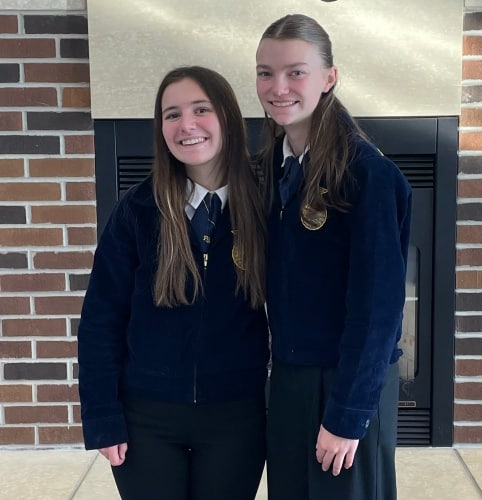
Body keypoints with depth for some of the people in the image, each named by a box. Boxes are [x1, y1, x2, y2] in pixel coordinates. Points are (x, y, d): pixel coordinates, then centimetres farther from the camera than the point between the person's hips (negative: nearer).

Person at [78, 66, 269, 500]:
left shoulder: (264, 206, -5)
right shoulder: (138, 209, -6)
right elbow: (101, 319, -3)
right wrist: (103, 417, -6)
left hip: (236, 415, 0)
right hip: (148, 416, 0)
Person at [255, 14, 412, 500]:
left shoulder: (365, 169, -17)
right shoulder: (271, 164, 3)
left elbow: (377, 300, -18)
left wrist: (348, 412, -17)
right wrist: (283, 368, 5)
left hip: (350, 380, -6)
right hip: (287, 374, 6)